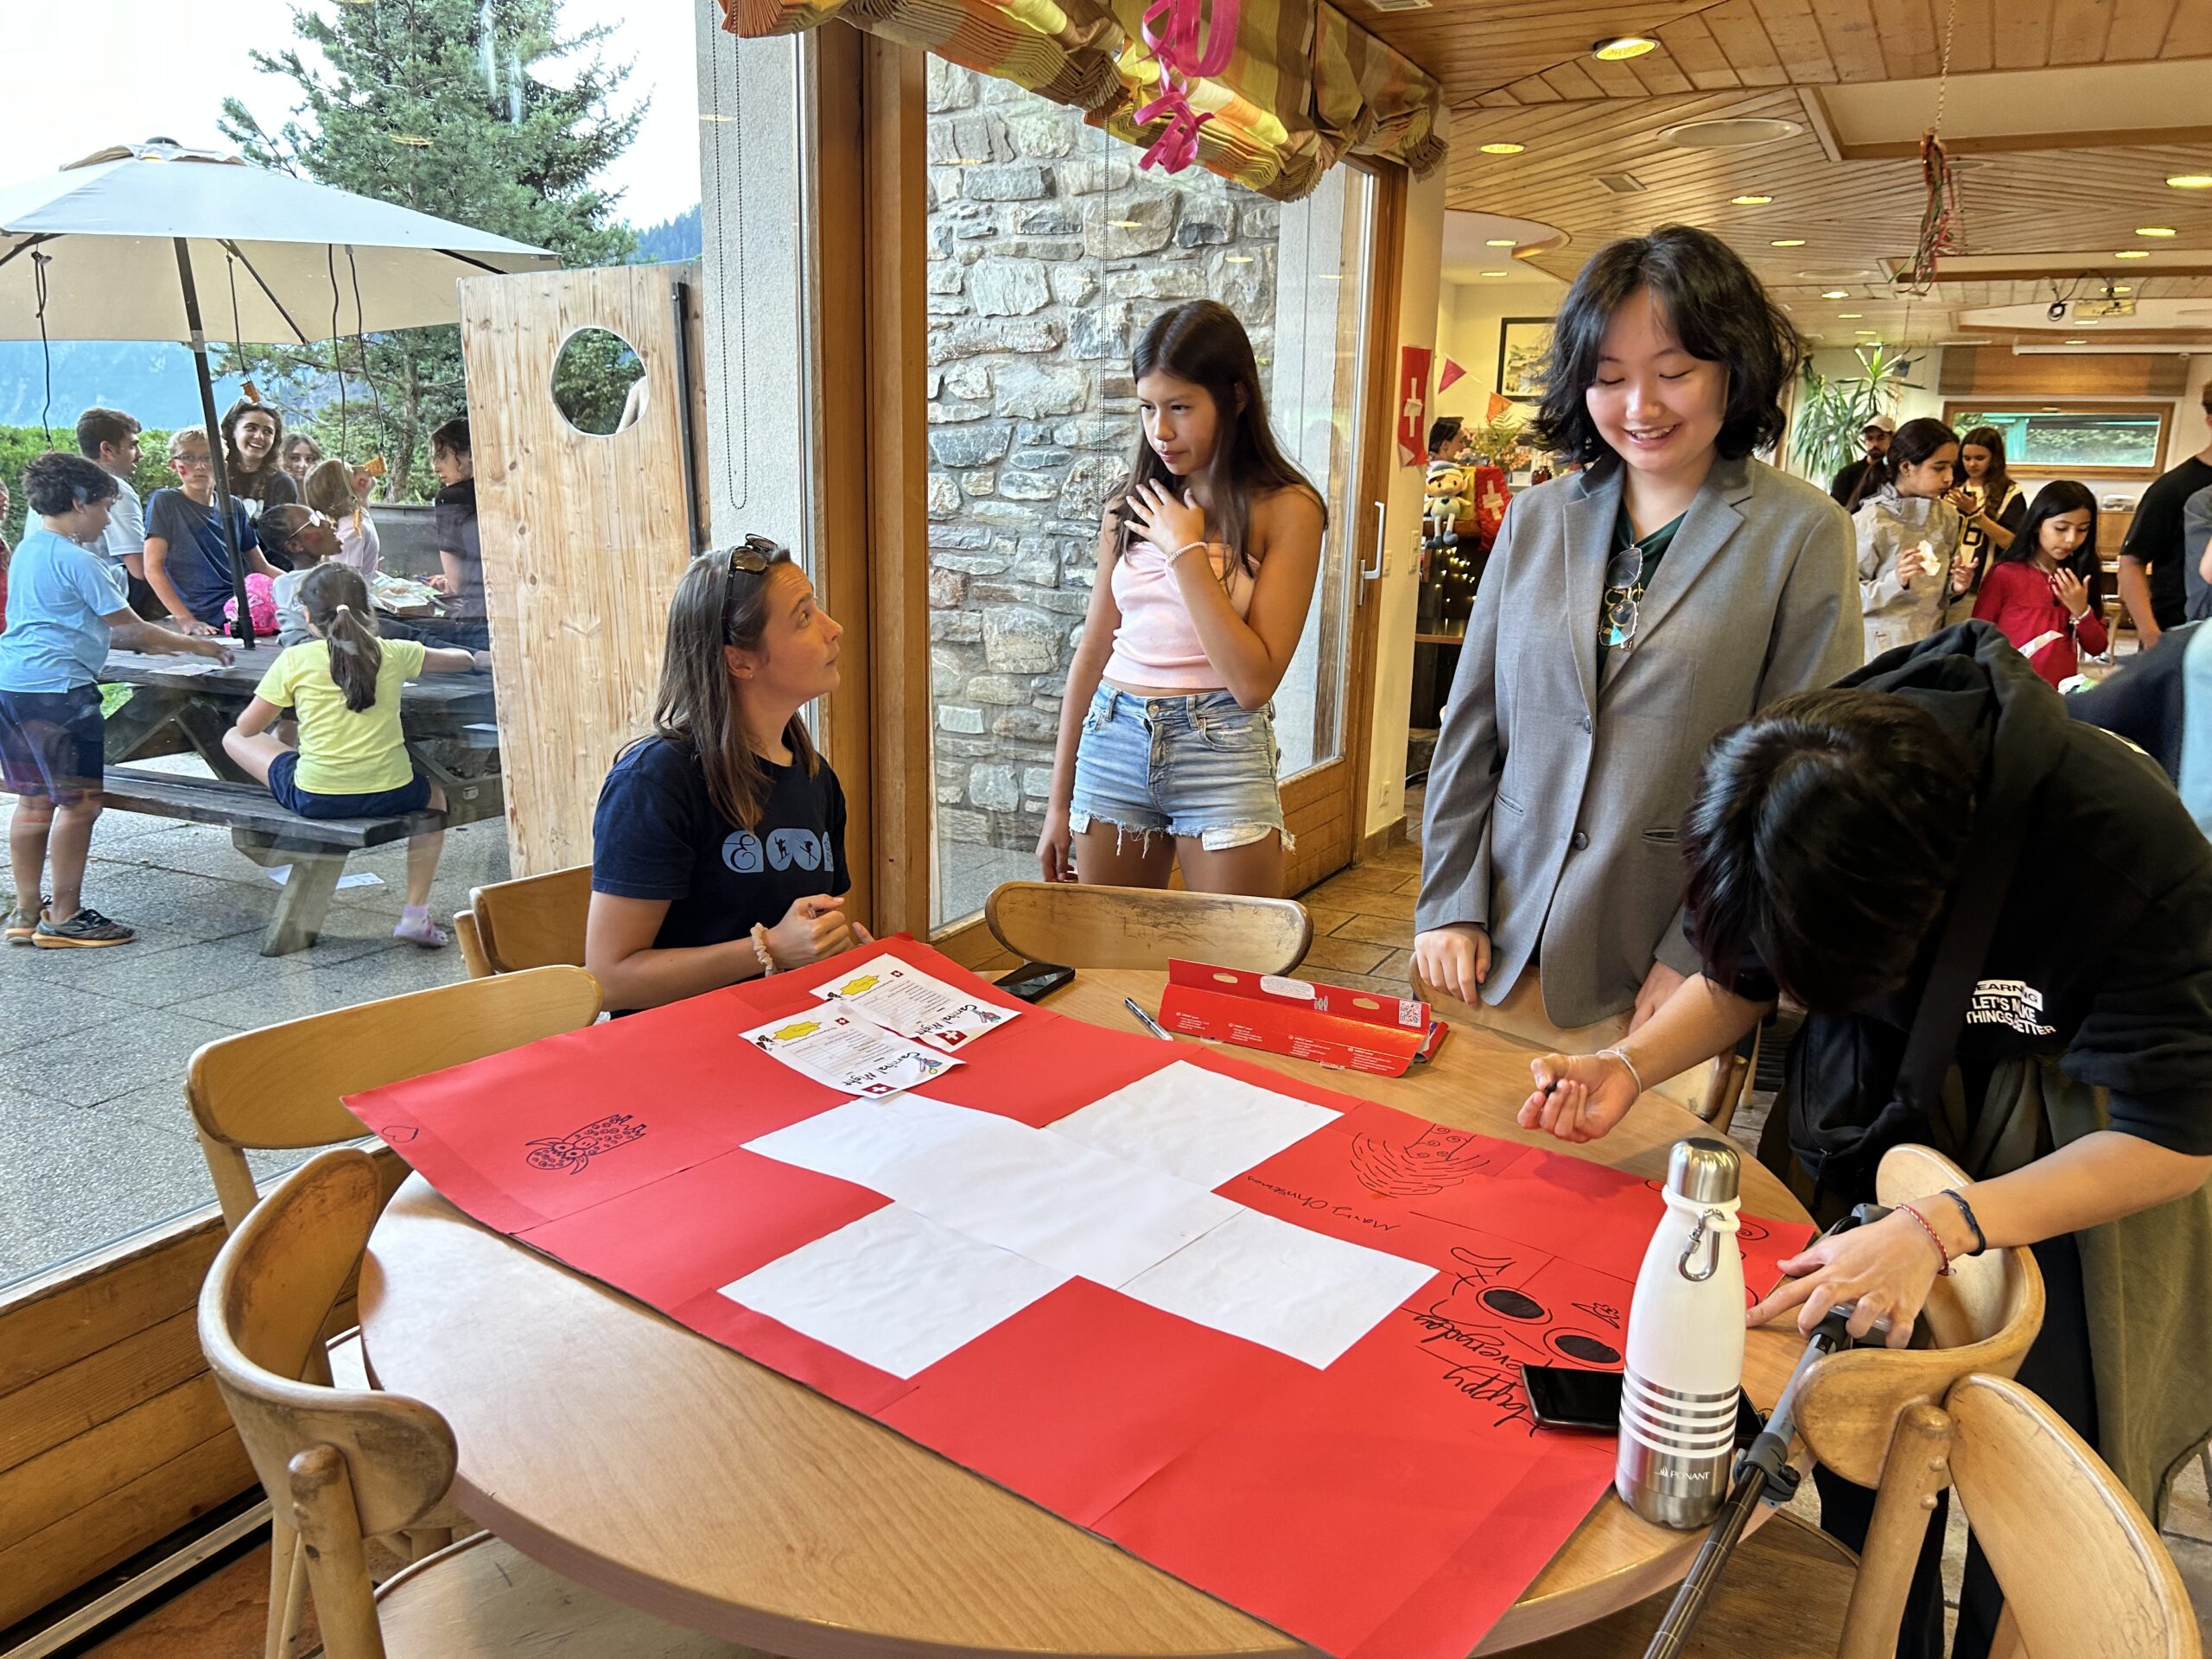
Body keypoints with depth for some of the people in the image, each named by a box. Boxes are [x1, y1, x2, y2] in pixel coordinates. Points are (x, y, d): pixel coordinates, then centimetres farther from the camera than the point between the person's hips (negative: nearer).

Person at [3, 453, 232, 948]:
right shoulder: (77, 560, -11)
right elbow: (129, 627, -7)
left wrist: (150, 641, 27)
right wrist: (191, 646, 5)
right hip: (58, 689, -10)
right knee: (80, 801, -4)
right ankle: (64, 917, 0)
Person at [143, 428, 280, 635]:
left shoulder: (235, 507, 17)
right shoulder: (165, 502, 3)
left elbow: (262, 567, 22)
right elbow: (153, 568, -4)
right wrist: (186, 620, -15)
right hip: (207, 621, -6)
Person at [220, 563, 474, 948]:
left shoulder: (295, 660, -3)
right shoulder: (393, 654, 2)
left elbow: (247, 727, 4)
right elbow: (465, 660, 18)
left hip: (314, 798, -1)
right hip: (389, 795, 1)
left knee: (234, 738, 22)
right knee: (435, 796, 36)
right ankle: (415, 914, 21)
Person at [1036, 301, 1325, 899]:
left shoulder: (1285, 508, -6)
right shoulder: (1130, 509, 7)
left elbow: (1254, 681, -14)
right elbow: (1093, 652, 11)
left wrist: (1187, 551, -13)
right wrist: (1059, 801, 12)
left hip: (1221, 751, -4)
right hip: (1114, 740, 4)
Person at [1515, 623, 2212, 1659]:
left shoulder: (2120, 843, -31)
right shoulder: (1799, 788, -17)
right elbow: (1742, 978, 1)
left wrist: (1937, 1232, -32)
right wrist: (1633, 1065, -17)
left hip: (2074, 1170, -3)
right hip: (1868, 1119, 3)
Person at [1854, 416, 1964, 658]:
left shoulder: (1948, 516, 6)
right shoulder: (1869, 522, -13)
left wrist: (1955, 585, -2)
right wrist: (1895, 581, -28)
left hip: (1930, 645, 6)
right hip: (1881, 650, -5)